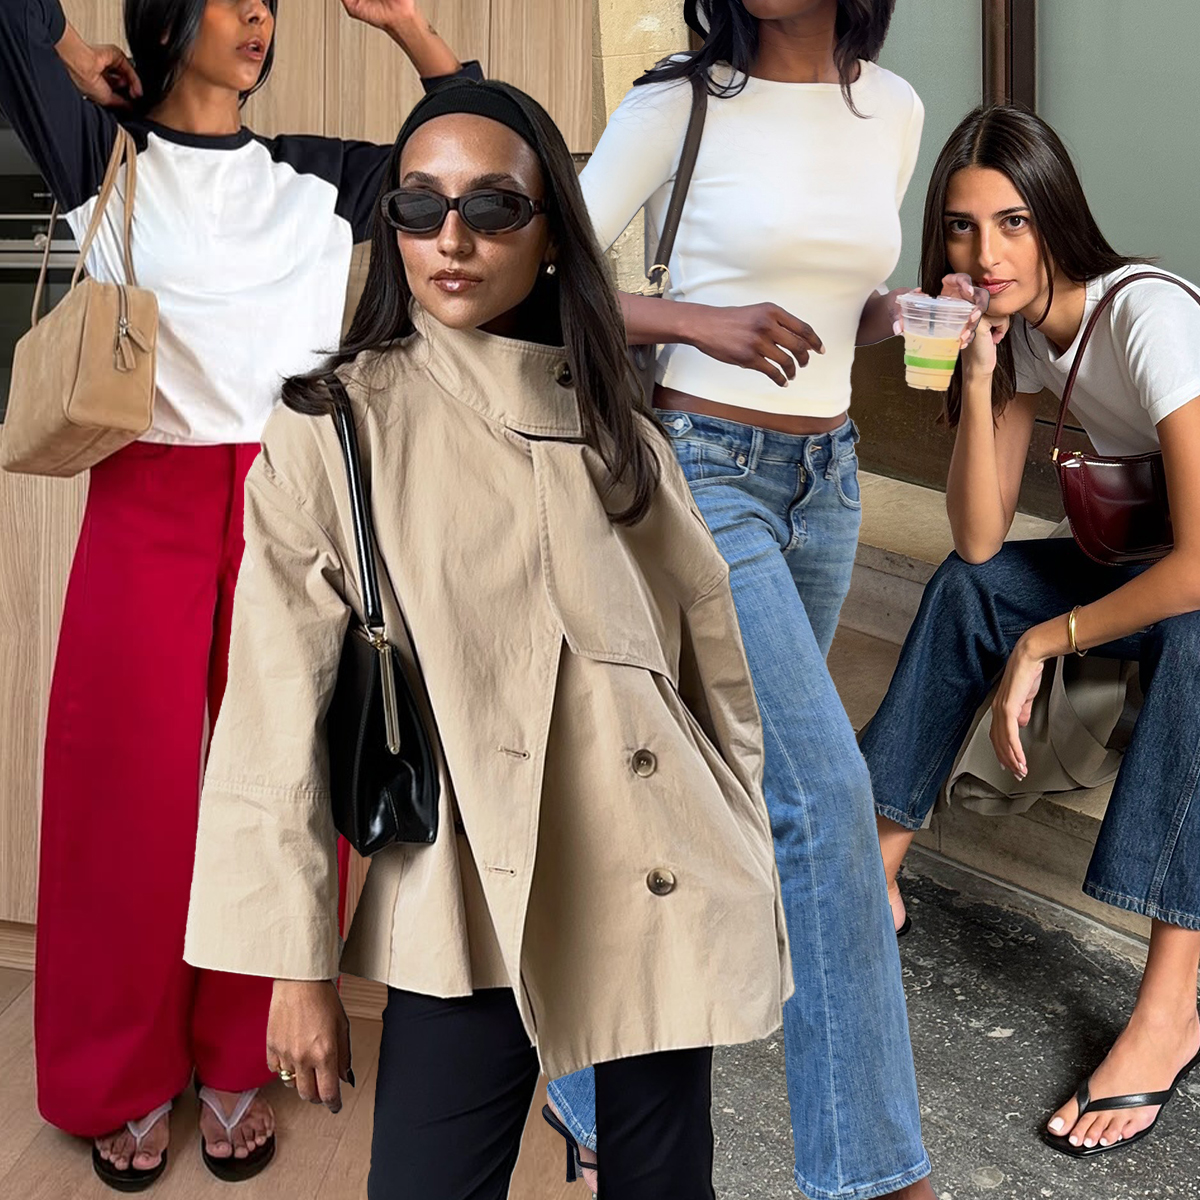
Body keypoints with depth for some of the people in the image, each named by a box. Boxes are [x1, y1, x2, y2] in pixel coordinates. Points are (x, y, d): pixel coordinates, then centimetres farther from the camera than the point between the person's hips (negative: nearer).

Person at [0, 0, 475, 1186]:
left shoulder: (316, 177, 13)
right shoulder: (106, 162, 6)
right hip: (147, 509, -2)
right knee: (134, 792, 3)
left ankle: (240, 1065, 22)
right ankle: (125, 1079, 21)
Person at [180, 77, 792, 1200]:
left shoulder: (617, 431, 7)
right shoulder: (330, 430, -5)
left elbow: (715, 662, 11)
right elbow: (279, 711, -5)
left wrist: (748, 881, 12)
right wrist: (297, 964, -5)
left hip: (670, 899, 4)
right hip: (469, 908, -3)